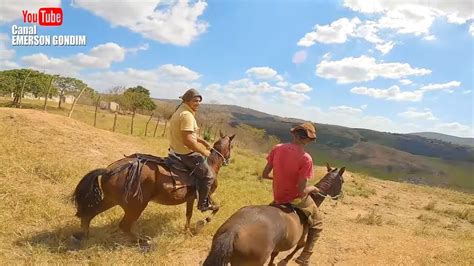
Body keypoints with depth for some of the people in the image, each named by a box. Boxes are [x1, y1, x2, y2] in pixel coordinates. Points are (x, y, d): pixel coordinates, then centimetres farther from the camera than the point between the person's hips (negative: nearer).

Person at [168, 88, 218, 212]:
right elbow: (188, 140, -32)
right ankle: (203, 204, 15)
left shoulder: (180, 111, 10)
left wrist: (204, 142, 15)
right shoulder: (187, 115, -24)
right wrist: (203, 152, -20)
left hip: (176, 151, 11)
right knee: (208, 176, 3)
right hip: (187, 154, -11)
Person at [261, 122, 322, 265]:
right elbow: (301, 191, -24)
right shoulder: (306, 158, -24)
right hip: (296, 199, -5)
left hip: (277, 197, 5)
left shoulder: (277, 148, -10)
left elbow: (265, 175, -3)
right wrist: (313, 188, -3)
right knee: (317, 223, 22)